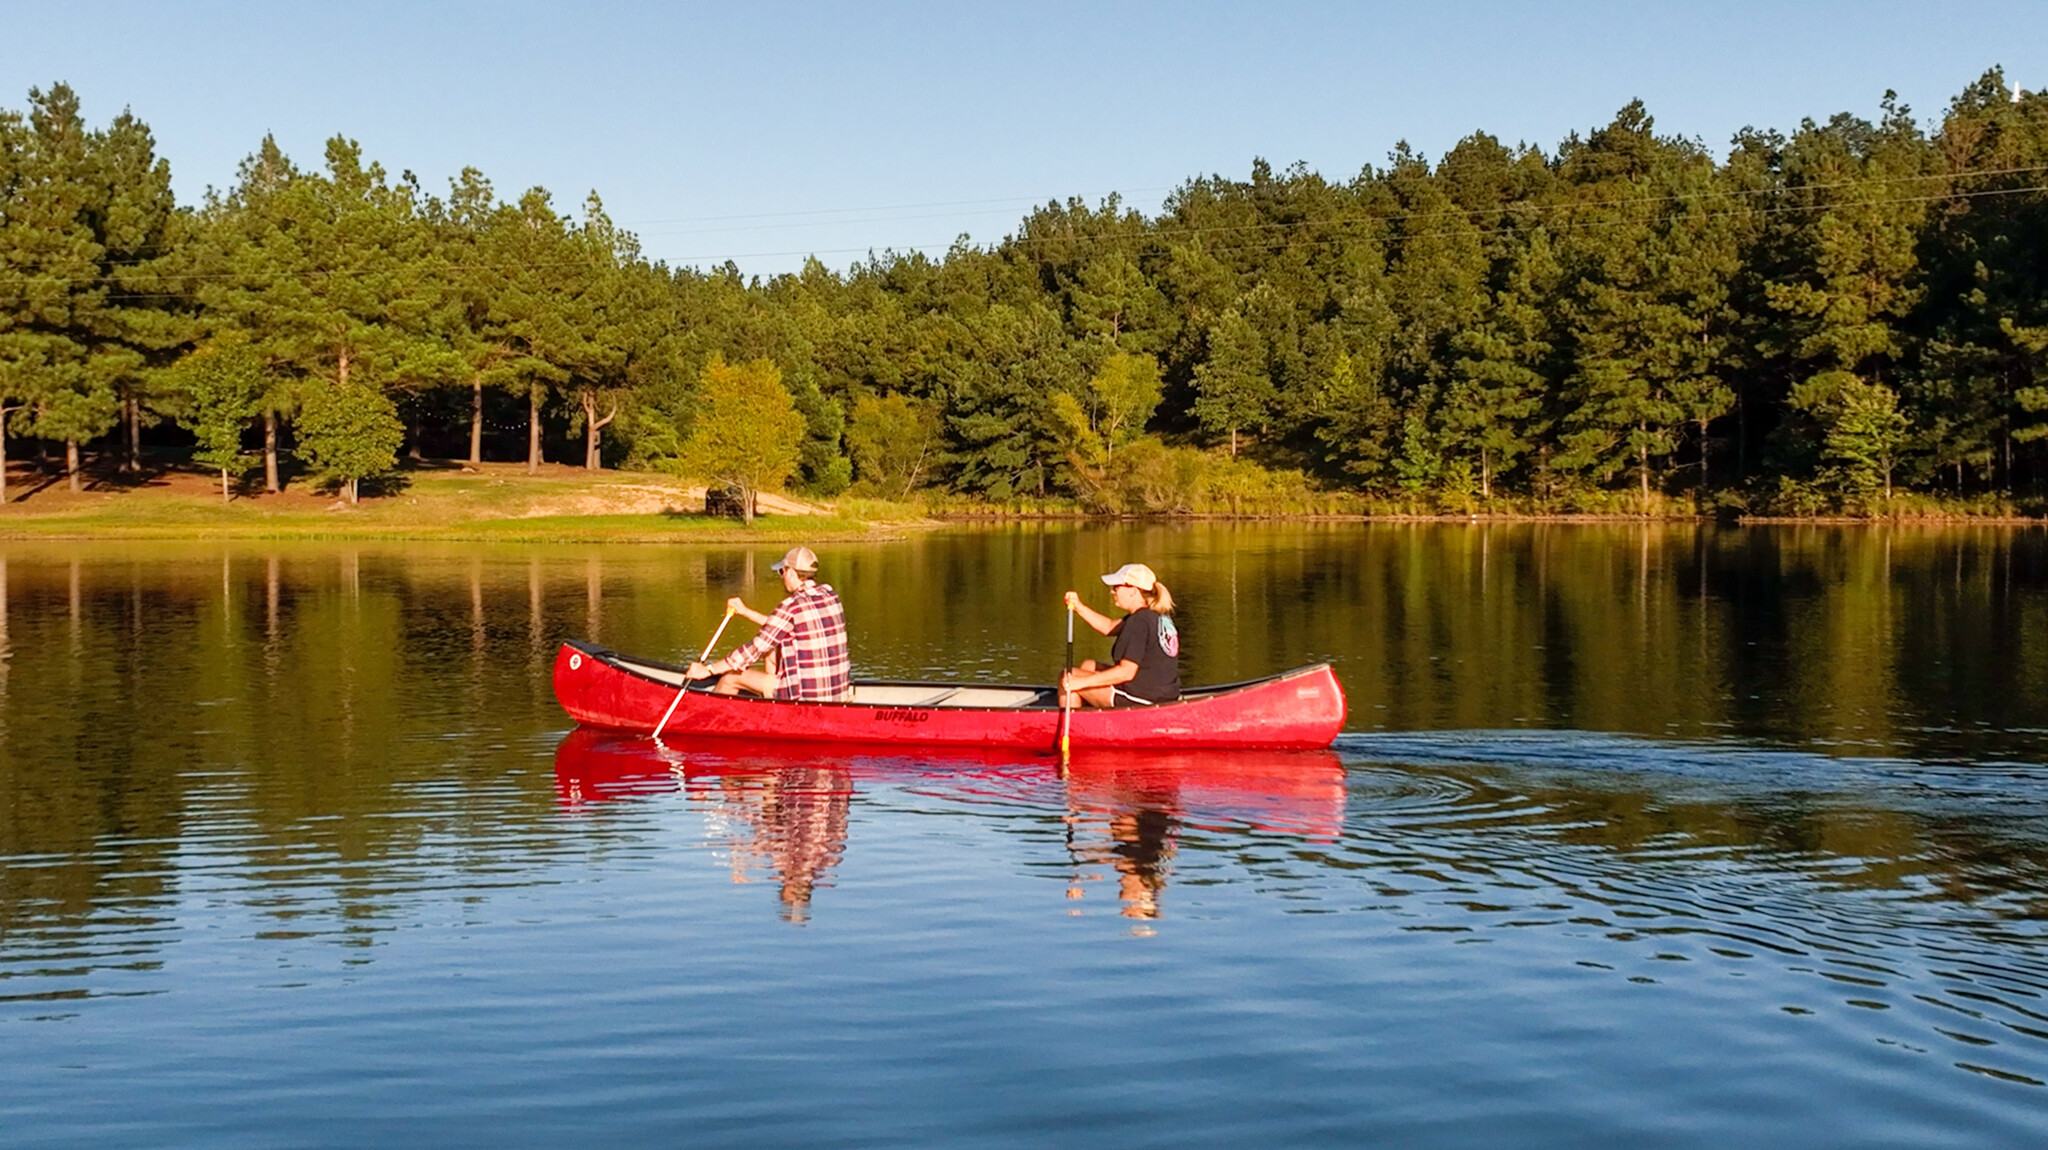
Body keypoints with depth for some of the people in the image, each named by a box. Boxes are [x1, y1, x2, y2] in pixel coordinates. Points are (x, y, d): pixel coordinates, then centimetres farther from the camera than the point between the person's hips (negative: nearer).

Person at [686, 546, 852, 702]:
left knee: (730, 677, 8)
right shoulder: (830, 595, 5)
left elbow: (755, 648, -13)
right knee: (771, 652, 28)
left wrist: (708, 670, -4)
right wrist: (745, 611, 25)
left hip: (808, 695, -8)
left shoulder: (792, 607, -18)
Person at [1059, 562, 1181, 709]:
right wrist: (1079, 607, 9)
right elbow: (1109, 627, 19)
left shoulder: (1139, 621, -22)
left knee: (1067, 678, 2)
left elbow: (1126, 672, -26)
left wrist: (1082, 682, -22)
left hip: (1142, 700, -10)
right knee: (1087, 665, 27)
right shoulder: (1159, 616, 7)